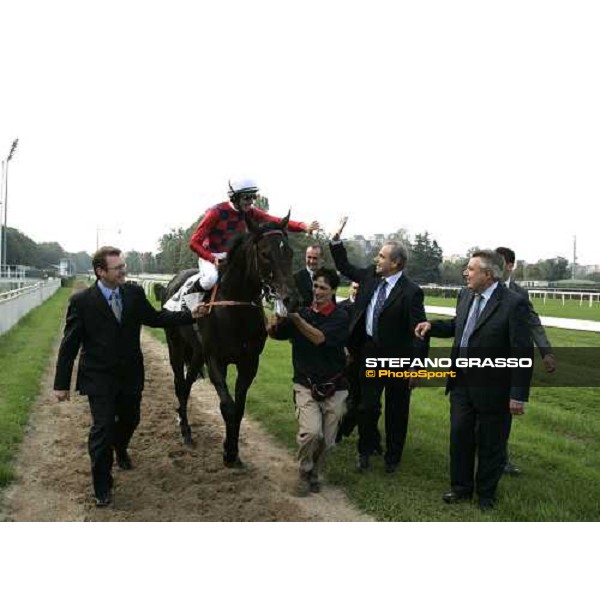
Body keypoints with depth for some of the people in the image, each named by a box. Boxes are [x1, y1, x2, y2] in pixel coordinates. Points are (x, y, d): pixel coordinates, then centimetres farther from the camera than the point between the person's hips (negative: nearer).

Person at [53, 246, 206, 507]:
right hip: (99, 377, -4)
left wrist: (190, 316, 0)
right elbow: (69, 344, -10)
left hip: (131, 374, 4)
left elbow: (155, 318, 9)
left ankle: (120, 449, 56)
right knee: (102, 427, -3)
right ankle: (102, 487, 14)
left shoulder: (135, 293, -4)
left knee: (130, 419, 21)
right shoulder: (81, 300, -14)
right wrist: (62, 383, -8)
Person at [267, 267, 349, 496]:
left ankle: (314, 473, 33)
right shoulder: (301, 312, 1)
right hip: (306, 385, 0)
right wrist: (275, 321, -30)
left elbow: (320, 338, -23)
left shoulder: (340, 317, -8)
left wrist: (295, 318, -34)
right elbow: (275, 333, -8)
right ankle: (304, 473, 6)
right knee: (311, 432, -19)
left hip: (333, 389, 0)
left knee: (326, 439, 6)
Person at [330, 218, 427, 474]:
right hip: (369, 352, 5)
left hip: (397, 357, -5)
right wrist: (336, 240, 4)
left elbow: (418, 331, -18)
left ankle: (392, 457, 26)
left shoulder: (411, 292, -18)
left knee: (396, 410, 10)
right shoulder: (370, 275, 1)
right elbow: (346, 268, 18)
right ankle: (366, 450, 29)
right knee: (366, 406, 10)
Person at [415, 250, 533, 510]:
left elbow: (522, 352, -18)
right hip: (461, 384, 6)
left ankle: (486, 493, 32)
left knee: (490, 444, 12)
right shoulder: (465, 296, 2)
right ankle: (461, 487, 34)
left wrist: (518, 394, -18)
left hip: (492, 389, -6)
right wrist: (432, 326, 2)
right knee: (459, 437, 15)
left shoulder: (513, 303, -18)